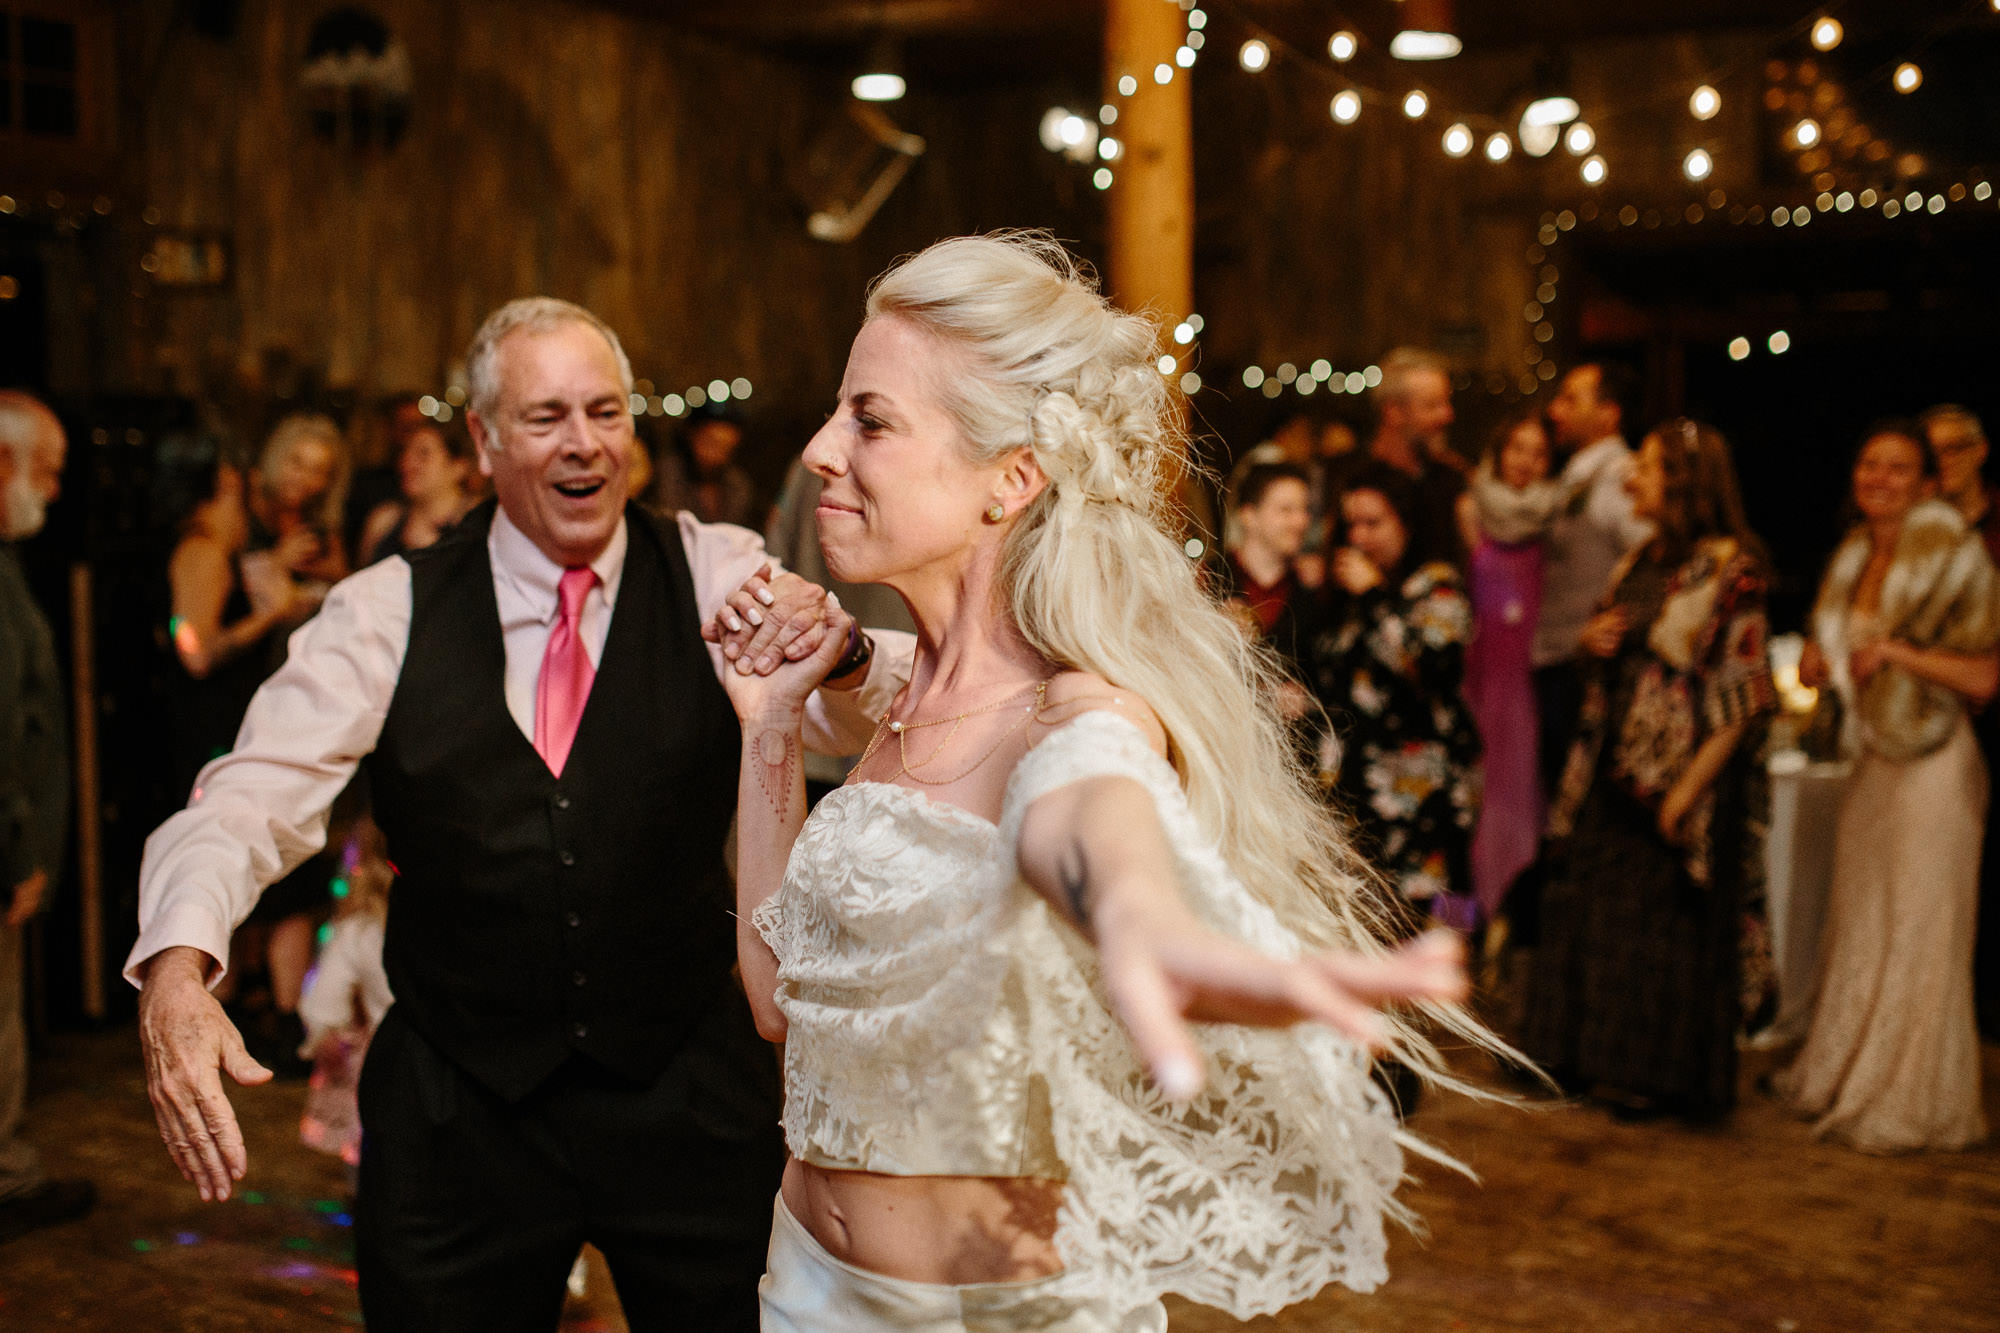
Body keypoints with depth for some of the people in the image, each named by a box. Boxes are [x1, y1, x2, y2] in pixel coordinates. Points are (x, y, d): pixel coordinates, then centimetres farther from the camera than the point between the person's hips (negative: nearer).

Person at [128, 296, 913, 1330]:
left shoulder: (718, 576, -5)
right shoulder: (389, 613, -5)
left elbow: (879, 718, -19)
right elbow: (254, 798, -13)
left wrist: (837, 649, -43)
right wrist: (175, 970, -32)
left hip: (684, 1092, 0)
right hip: (455, 1109, 0)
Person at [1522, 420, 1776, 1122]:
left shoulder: (1729, 569, -12)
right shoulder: (1638, 563, 11)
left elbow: (1743, 695, -16)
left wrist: (1689, 787, -20)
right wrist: (1592, 639, -1)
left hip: (1678, 772, -7)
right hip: (1609, 767, 8)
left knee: (1661, 924, 3)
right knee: (1589, 911, 12)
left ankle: (1654, 1071, 18)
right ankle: (1587, 1055, 25)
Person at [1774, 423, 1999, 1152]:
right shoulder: (1854, 558, 10)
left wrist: (1897, 652, -22)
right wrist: (1822, 662, 3)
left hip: (1933, 768, -7)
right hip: (1873, 762, 7)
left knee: (1919, 934, 0)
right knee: (1855, 927, 13)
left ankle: (1915, 1103, 11)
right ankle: (1842, 1075, 27)